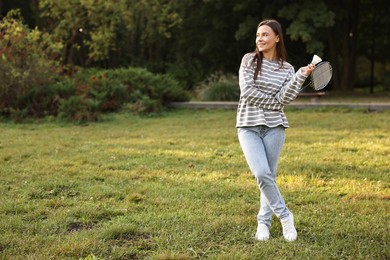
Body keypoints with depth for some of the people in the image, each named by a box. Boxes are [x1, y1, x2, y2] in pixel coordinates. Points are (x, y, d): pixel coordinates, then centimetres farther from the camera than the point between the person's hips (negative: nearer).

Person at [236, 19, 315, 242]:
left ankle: (264, 222, 17)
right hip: (249, 126, -1)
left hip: (274, 127, 1)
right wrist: (275, 102, -5)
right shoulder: (249, 60, 2)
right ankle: (284, 215, 3)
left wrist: (301, 76, -17)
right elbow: (247, 91, -8)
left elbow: (284, 99, -8)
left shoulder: (287, 69, 5)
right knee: (261, 173, -15)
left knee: (269, 175, 3)